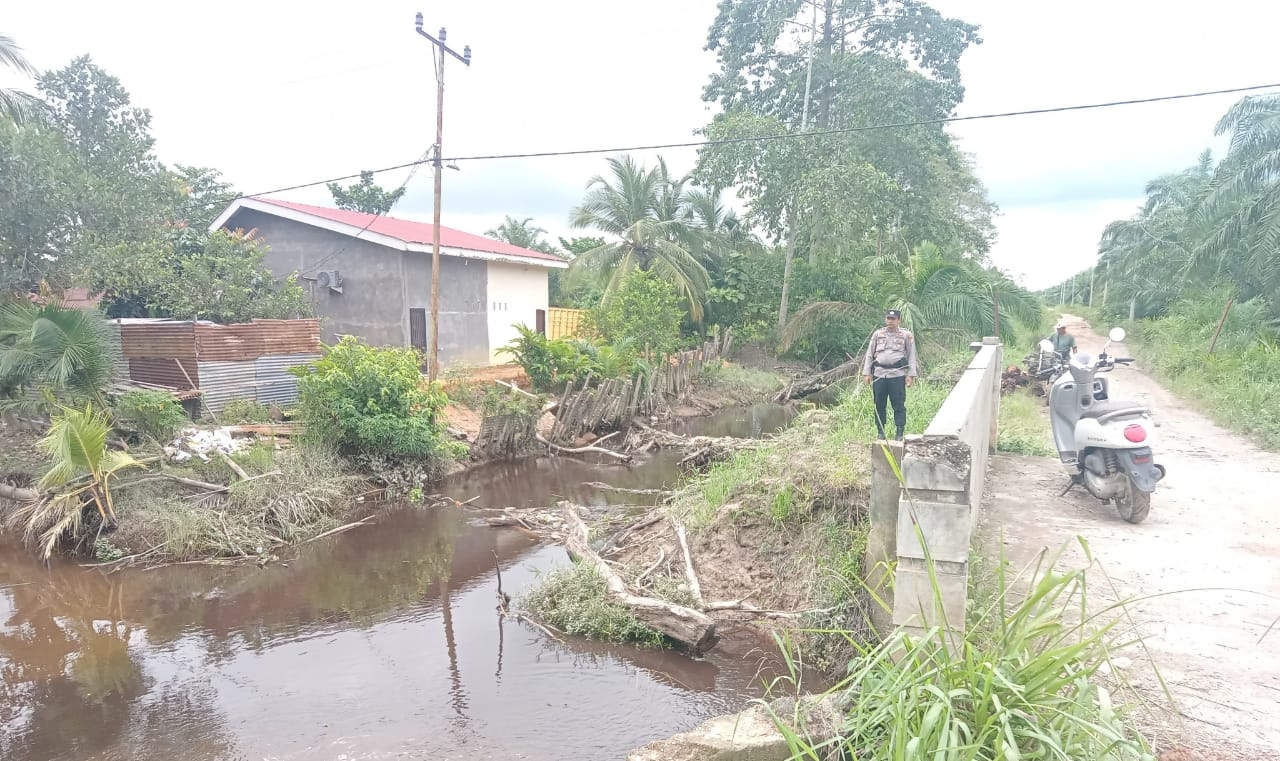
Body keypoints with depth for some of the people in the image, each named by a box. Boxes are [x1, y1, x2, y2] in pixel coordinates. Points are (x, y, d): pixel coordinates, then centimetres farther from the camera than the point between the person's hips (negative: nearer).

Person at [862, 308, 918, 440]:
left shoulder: (906, 335, 5)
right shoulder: (878, 334, 11)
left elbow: (911, 356, 5)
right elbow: (869, 354, 12)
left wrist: (911, 374, -3)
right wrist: (866, 373, 6)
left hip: (897, 374, -2)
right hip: (879, 374, 2)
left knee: (899, 405, -1)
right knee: (879, 404, 6)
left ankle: (900, 433, 7)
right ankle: (880, 432, 16)